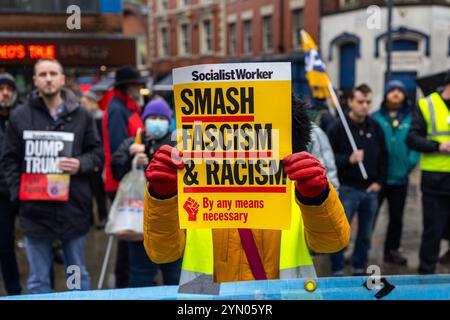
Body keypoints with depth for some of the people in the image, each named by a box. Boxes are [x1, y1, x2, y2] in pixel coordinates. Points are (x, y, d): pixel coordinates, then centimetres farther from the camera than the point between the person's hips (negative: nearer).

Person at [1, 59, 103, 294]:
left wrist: (81, 165, -13)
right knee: (38, 280, 10)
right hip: (35, 208, 0)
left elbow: (98, 152, 8)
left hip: (73, 206, 1)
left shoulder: (81, 115, 4)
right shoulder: (20, 115, 2)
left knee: (78, 274, 15)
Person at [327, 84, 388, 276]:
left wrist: (379, 181, 5)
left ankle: (359, 270, 25)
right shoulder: (338, 128, -6)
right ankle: (337, 272, 12)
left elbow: (383, 157, 13)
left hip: (371, 190, 4)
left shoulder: (376, 128, 8)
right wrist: (349, 159, -22)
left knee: (366, 233, 11)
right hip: (347, 189, -4)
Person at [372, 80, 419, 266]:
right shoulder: (376, 118, -3)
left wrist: (411, 161, -10)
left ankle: (392, 250, 28)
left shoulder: (411, 120, 3)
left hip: (400, 177, 3)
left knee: (397, 217, 14)